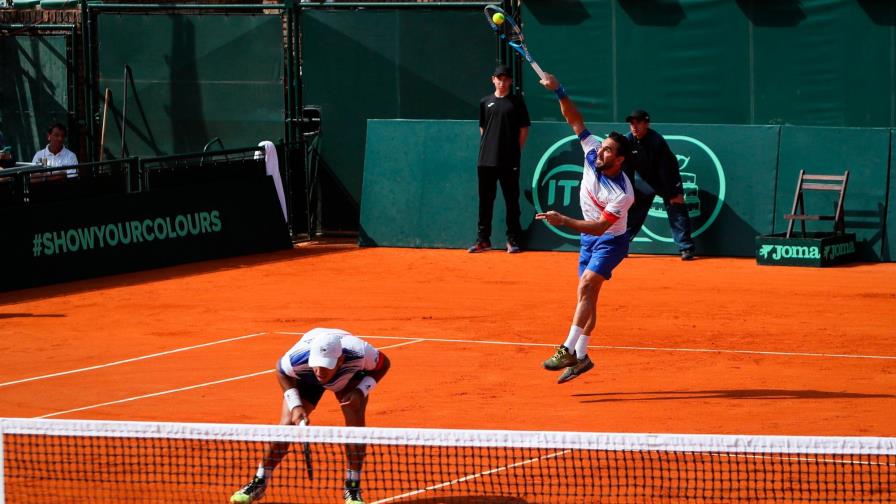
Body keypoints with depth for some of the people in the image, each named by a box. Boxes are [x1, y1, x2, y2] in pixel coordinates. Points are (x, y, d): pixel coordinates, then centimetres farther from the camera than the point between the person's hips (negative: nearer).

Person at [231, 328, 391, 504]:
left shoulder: (360, 353, -43)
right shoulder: (296, 358, -41)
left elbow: (383, 364, -19)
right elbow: (282, 372, -14)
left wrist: (360, 392, -33)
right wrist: (295, 406, -24)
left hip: (350, 374, 0)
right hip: (305, 377, 0)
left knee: (355, 424, -22)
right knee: (287, 425, -12)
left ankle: (352, 489, -10)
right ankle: (259, 483, 5)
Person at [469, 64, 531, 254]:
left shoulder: (517, 102, 2)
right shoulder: (485, 102, 11)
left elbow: (524, 129, 3)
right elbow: (483, 129, 16)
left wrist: (516, 152, -1)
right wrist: (487, 149, 7)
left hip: (509, 161, -3)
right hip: (487, 160, 3)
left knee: (511, 201, 1)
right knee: (485, 201, 7)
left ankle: (513, 240, 7)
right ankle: (483, 239, 14)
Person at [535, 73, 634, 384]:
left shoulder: (622, 193, -30)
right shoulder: (592, 152, -12)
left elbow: (600, 226, -31)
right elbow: (575, 120, -6)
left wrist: (563, 221, -37)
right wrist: (558, 92, -18)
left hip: (610, 240, -7)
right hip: (589, 238, 7)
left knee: (587, 285, -24)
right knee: (587, 294, 8)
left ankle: (569, 350, -32)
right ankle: (581, 356, 12)